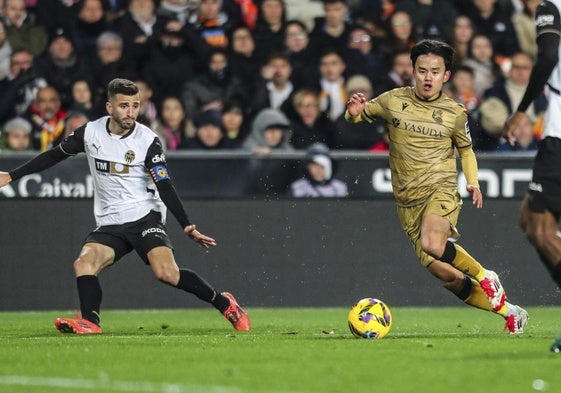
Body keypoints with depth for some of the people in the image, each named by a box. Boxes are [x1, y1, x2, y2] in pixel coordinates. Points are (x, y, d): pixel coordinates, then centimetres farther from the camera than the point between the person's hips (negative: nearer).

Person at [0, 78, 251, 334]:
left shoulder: (148, 141, -8)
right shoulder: (90, 133, 1)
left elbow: (164, 187, -8)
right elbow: (55, 155, 14)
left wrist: (187, 226, -18)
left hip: (144, 217, -4)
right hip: (109, 224, 4)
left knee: (167, 273, -22)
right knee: (83, 264, -24)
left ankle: (224, 303, -7)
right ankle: (90, 322, -30)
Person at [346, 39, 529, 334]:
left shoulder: (455, 113, 3)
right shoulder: (394, 100, 3)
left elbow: (465, 149, 20)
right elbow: (358, 115, 17)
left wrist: (473, 182, 3)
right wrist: (354, 112, -7)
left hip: (440, 189, -3)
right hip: (407, 201, 3)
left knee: (432, 244, -36)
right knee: (447, 277, -2)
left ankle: (485, 276, -11)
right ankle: (508, 311, 16)